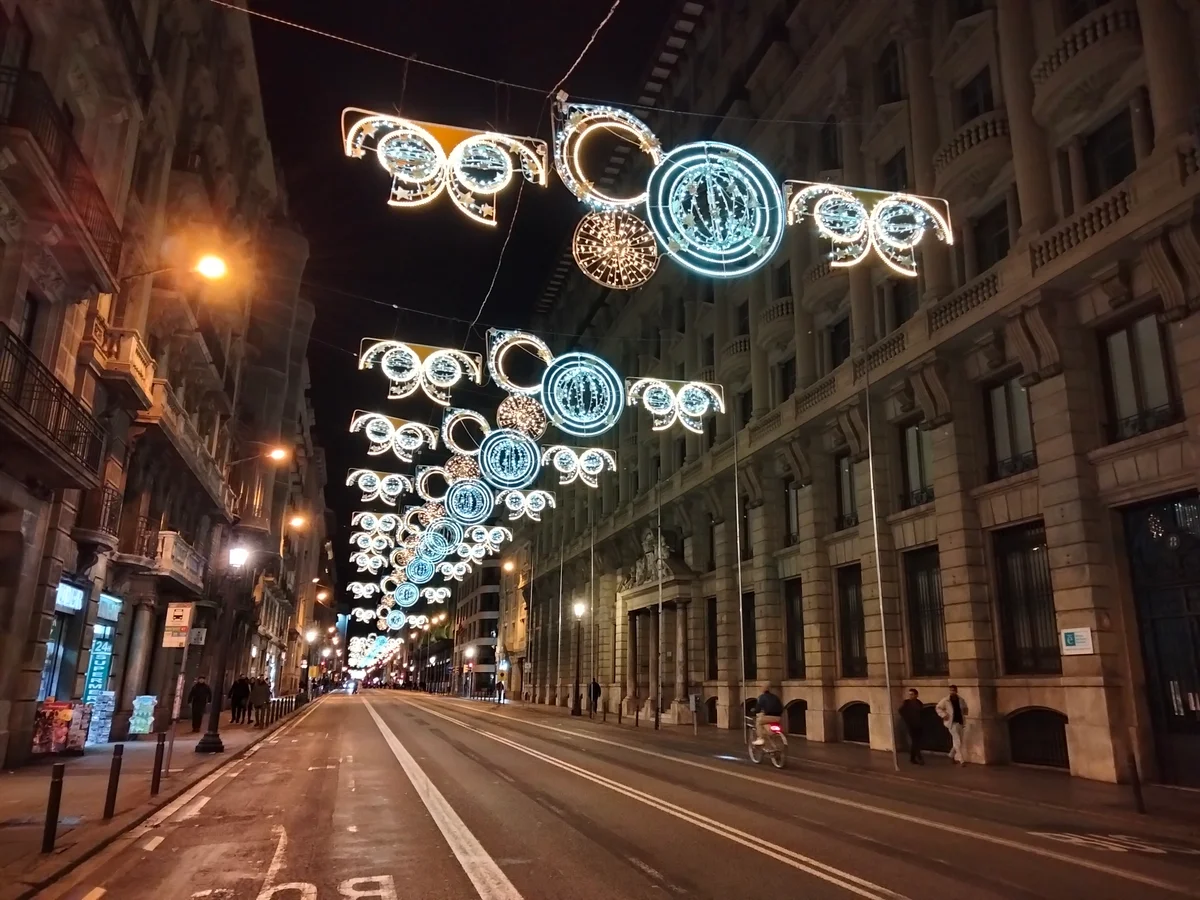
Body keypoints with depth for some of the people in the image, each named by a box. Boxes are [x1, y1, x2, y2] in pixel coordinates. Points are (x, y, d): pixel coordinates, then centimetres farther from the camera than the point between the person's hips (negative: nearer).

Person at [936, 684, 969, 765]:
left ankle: (952, 755, 34)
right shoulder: (945, 700, -7)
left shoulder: (961, 700, 5)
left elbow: (965, 709, 22)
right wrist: (944, 715, -11)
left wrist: (964, 715, 5)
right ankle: (961, 760, -11)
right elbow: (938, 708, 1)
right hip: (952, 722, -5)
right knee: (957, 740, -12)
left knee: (959, 741, 12)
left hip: (960, 722, 5)